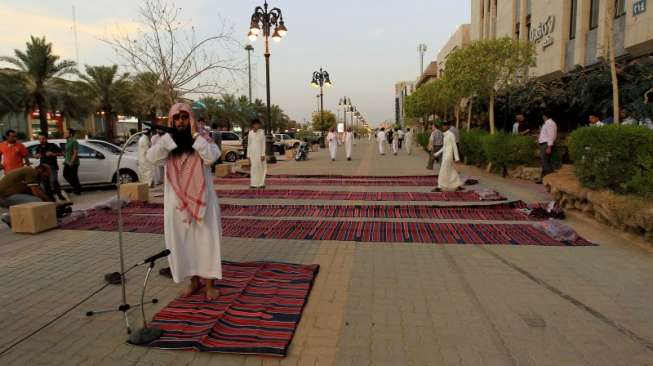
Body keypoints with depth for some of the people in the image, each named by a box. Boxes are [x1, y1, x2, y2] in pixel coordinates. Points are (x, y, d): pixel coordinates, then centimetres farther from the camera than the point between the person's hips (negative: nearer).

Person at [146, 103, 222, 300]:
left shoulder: (203, 137, -2)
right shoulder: (166, 141, 4)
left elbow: (211, 157, -20)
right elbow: (152, 158, -13)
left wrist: (195, 135, -19)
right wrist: (171, 136, -15)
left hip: (201, 198, -3)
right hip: (176, 200, 3)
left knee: (205, 239, 2)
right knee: (181, 241, 10)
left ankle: (210, 283, 12)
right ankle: (194, 280, 25)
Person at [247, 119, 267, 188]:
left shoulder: (262, 132, -1)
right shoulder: (250, 133, 6)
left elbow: (263, 144, -3)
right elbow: (249, 144, 9)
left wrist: (263, 154, -10)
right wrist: (248, 155, 5)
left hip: (260, 152, -2)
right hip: (252, 153, 2)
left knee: (261, 168, 0)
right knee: (253, 168, 3)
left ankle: (261, 183, 6)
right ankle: (253, 183, 7)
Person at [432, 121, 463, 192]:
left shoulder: (451, 134, -13)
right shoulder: (445, 135, 14)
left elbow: (454, 146, -13)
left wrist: (457, 157, -14)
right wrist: (437, 153, 18)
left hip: (448, 155, -9)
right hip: (445, 155, 9)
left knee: (443, 171, -7)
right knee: (451, 172, 12)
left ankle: (440, 187, -3)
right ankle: (459, 185, 20)